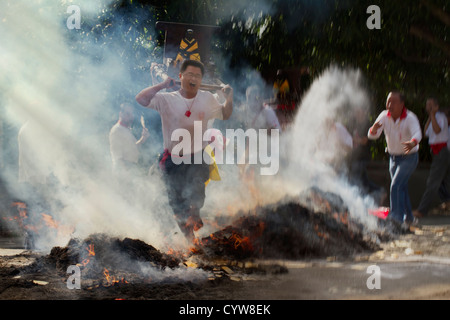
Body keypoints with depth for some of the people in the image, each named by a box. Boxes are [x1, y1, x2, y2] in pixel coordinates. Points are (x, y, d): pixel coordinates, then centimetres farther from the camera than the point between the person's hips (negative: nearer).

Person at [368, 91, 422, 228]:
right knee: (402, 188, 15)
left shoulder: (410, 118, -23)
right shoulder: (384, 116, -9)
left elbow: (417, 133, -41)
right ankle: (408, 217, 32)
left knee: (396, 186, -22)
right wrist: (374, 129, -42)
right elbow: (372, 135, -17)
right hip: (394, 157, 6)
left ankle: (397, 217, -26)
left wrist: (412, 143, -64)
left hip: (409, 157, -6)